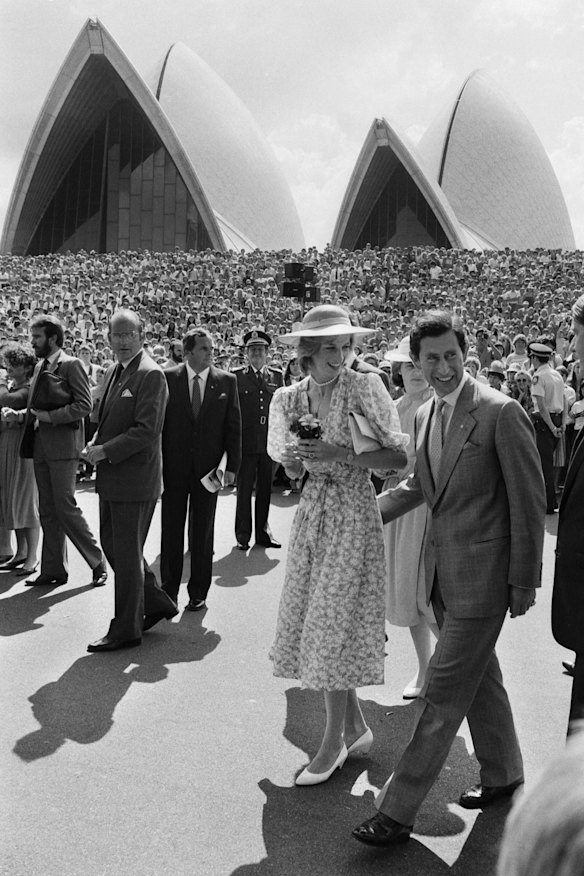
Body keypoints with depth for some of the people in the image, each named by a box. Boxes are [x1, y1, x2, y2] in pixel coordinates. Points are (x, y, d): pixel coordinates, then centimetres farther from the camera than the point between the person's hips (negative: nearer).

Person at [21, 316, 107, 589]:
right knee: (47, 511, 10)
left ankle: (98, 563, 7)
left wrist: (51, 417, -18)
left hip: (63, 446, -8)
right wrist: (20, 414, 8)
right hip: (40, 448, 8)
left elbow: (84, 405, -15)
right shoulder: (39, 366, 17)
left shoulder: (71, 365, -8)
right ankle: (53, 569, 19)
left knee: (65, 507, -7)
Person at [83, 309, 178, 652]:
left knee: (127, 554, 1)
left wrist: (105, 451, -18)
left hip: (135, 479, -9)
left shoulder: (151, 374, -15)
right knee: (113, 545, 17)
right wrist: (96, 443, 4)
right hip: (111, 478, 9)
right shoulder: (114, 372, 14)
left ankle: (126, 630, 16)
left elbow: (147, 430, -21)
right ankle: (157, 603, 33)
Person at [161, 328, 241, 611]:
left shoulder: (226, 381, 1)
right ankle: (169, 590, 22)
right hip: (173, 467, 0)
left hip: (208, 468, 1)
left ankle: (198, 593, 20)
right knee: (171, 530, 8)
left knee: (203, 532, 9)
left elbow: (234, 426, 2)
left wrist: (232, 466, -4)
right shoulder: (168, 378, -2)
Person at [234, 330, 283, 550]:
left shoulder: (277, 376, 11)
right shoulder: (236, 376, 2)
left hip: (269, 442, 3)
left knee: (265, 490, 9)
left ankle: (262, 533, 21)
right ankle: (243, 535, 13)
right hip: (246, 442, -3)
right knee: (244, 490, 3)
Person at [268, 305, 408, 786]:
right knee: (313, 620, 10)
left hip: (353, 515, -6)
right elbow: (292, 471, 8)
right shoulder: (288, 398, 4)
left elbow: (399, 456, -14)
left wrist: (339, 453, -22)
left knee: (335, 624, -2)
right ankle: (357, 726, 28)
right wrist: (295, 455, -14)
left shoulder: (364, 386, -11)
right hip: (312, 512, 6)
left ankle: (335, 741, 16)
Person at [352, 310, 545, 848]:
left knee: (443, 693, -2)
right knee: (480, 677, 21)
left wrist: (524, 582, -11)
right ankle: (503, 774, 41)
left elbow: (529, 502, -13)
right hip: (443, 570, 8)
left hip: (483, 573, -8)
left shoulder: (501, 412, -15)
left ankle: (398, 810, 8)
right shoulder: (426, 414, 8)